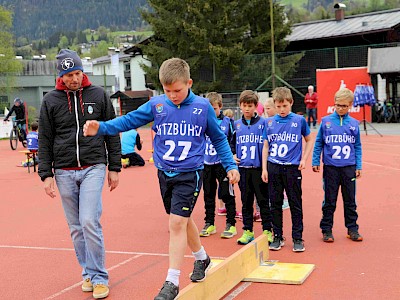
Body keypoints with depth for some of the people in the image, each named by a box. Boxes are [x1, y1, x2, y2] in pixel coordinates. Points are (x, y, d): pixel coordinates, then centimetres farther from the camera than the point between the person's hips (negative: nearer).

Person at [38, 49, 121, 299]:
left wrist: (114, 168, 5)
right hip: (64, 172, 2)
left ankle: (99, 277, -2)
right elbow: (45, 140, 7)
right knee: (76, 227, 8)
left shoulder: (99, 95, 3)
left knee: (90, 222, -13)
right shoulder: (51, 100, 5)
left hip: (93, 168, -2)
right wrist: (46, 174, 0)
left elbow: (112, 133, 7)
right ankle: (88, 272, 23)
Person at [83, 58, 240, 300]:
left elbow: (218, 139, 5)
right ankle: (202, 258, 42)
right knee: (183, 219, 17)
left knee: (177, 223, -11)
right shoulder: (156, 105, -2)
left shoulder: (203, 107, -5)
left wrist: (231, 165, 2)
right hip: (165, 173, 4)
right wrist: (101, 128, -17)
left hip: (190, 174, -4)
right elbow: (129, 120, -3)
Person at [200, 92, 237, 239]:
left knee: (227, 194, 0)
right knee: (208, 195, 11)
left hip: (223, 163, -3)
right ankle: (209, 224, 22)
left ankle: (231, 225, 9)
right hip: (207, 164, 3)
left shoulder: (228, 122, -2)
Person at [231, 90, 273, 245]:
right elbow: (232, 142, 23)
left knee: (263, 201, 2)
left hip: (259, 168, -4)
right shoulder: (237, 124, 10)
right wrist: (233, 155, 7)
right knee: (246, 201, 10)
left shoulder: (263, 123, -3)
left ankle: (267, 231, 10)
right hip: (243, 168, 4)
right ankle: (247, 231, 18)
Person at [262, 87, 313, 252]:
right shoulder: (269, 122, 5)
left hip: (292, 168, -2)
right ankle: (277, 237, 19)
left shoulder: (299, 120, 1)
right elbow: (266, 146, 9)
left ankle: (297, 238, 12)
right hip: (273, 168, 2)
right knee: (275, 204, 8)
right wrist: (264, 169, 4)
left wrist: (304, 159, 1)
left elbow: (309, 140, 12)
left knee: (296, 205, 3)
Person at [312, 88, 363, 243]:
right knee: (329, 201, 6)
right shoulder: (325, 121, -1)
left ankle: (352, 229, 22)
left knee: (350, 201, 10)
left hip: (349, 168, 1)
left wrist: (358, 166, 6)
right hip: (331, 167, -1)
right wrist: (315, 162, 2)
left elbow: (357, 146, 9)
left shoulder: (354, 124, 3)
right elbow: (318, 143, 5)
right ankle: (326, 230, 16)